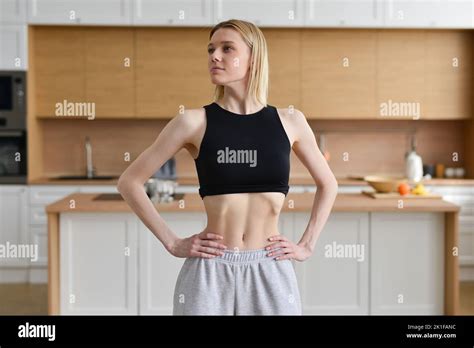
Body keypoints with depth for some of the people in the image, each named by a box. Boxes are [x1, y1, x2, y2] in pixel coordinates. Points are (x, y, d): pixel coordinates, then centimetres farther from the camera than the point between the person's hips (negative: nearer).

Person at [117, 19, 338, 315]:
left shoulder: (289, 121, 2)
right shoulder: (194, 121, -4)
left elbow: (328, 185, 16)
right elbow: (130, 182, 2)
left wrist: (307, 246, 9)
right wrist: (172, 243, -2)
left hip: (271, 271, 2)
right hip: (209, 271, -1)